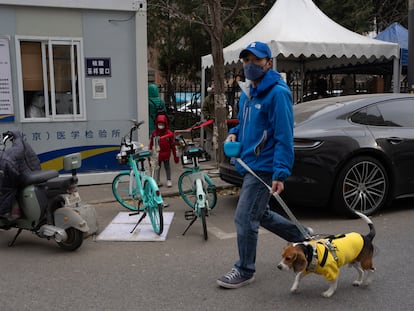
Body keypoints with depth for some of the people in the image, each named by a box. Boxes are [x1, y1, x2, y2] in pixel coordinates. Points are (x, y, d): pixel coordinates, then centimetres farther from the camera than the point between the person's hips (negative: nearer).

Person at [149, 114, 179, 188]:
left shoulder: (169, 133, -8)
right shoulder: (154, 133, -4)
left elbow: (173, 145, -4)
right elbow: (151, 144, 3)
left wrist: (175, 156, -3)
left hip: (166, 154, -1)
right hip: (157, 154, 1)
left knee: (167, 167, 13)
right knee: (157, 168, 9)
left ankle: (169, 180, 28)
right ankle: (157, 181, 20)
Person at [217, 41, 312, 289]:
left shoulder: (277, 93, -14)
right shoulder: (247, 92, 12)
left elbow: (284, 137, -19)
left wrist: (280, 174, -24)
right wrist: (234, 133, 4)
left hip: (263, 167, -9)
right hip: (249, 164, 10)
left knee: (245, 218, -5)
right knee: (260, 214, 21)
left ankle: (245, 271, 13)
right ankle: (301, 235, 40)